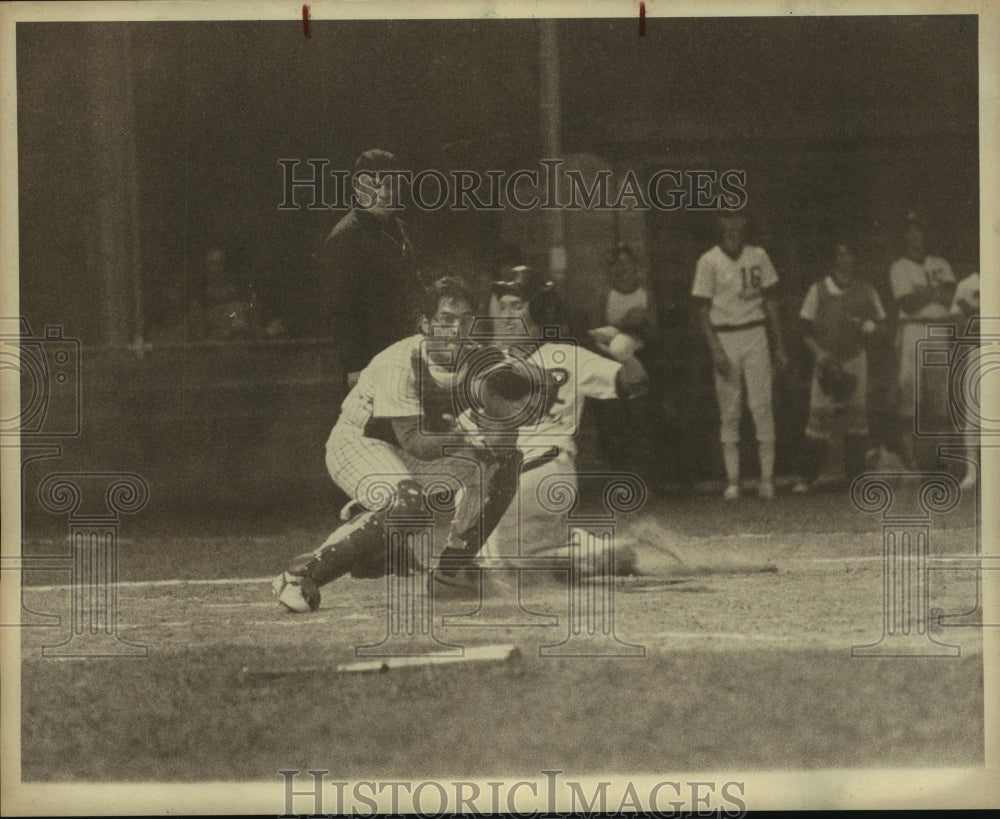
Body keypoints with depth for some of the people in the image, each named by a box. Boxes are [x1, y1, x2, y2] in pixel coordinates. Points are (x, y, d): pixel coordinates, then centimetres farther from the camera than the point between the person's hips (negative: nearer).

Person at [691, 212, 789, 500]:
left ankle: (767, 477, -3)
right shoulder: (709, 262, -3)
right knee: (729, 411, 0)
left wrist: (779, 346, 10)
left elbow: (770, 302, 12)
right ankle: (732, 480, 2)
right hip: (725, 338, -2)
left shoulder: (758, 256, 6)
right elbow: (703, 311, -3)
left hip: (756, 335, 2)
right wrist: (716, 350, -13)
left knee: (762, 405, -4)